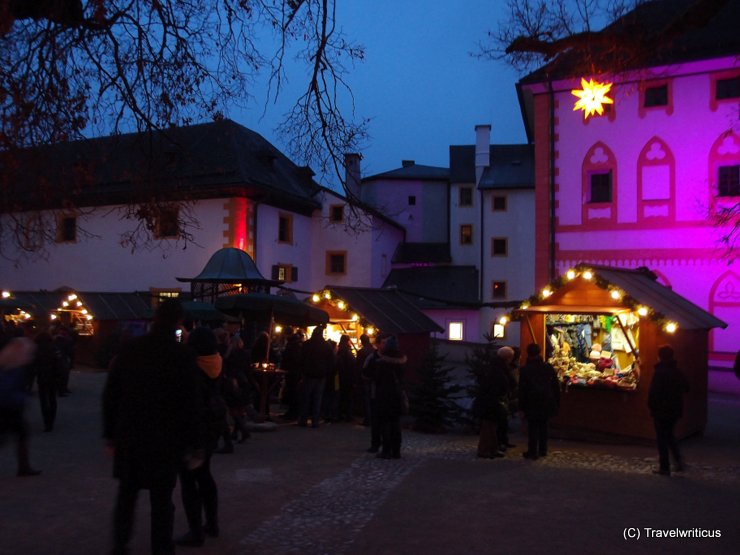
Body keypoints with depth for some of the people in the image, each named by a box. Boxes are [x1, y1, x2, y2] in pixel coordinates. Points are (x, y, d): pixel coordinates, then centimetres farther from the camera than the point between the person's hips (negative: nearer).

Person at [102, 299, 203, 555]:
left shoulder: (130, 349, 0)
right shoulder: (183, 355, -9)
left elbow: (111, 394, 2)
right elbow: (191, 404, -10)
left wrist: (110, 433, 10)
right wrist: (194, 445, -4)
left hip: (129, 436, 3)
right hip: (165, 439, -3)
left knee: (126, 495, 20)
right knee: (161, 500, 6)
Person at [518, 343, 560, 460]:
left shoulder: (524, 370, -9)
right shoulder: (548, 367, 1)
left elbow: (522, 389, -9)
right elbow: (555, 386, 5)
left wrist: (521, 406, -3)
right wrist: (557, 402, 12)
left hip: (532, 403, -3)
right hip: (547, 402, 4)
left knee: (532, 427, 3)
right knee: (543, 426, 16)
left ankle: (532, 452, 4)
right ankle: (542, 450, 23)